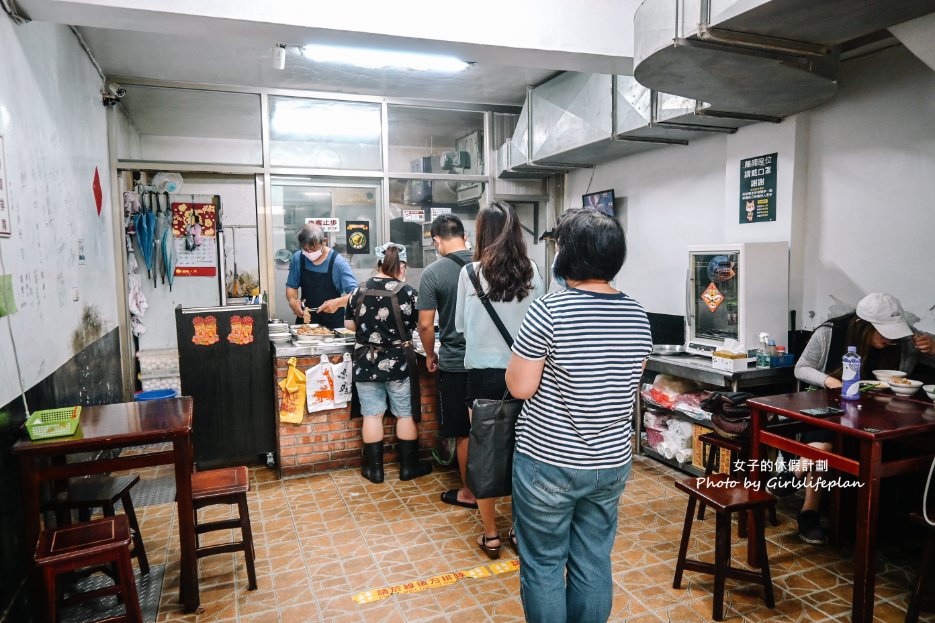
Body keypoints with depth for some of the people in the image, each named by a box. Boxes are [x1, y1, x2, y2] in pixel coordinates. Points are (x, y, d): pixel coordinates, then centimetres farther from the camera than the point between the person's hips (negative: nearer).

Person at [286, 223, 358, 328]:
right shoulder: (297, 258, 0)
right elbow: (291, 286, 11)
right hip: (305, 319, 3)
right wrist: (293, 300, -8)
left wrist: (338, 302, -31)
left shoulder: (338, 262, -12)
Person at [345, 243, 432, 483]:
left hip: (366, 363, 3)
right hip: (398, 363, -3)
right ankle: (408, 466, 20)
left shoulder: (360, 291, 0)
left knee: (372, 414, 10)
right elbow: (417, 326, -4)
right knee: (406, 414, 10)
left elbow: (349, 324, 7)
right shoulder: (406, 292, -11)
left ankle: (374, 468, 18)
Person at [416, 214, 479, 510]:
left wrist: (430, 355, 8)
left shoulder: (433, 272, -11)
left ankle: (469, 493, 23)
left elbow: (425, 324, -9)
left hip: (455, 363, -4)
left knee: (464, 433, 10)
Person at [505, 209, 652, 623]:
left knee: (543, 565, 12)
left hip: (549, 463, -5)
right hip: (611, 463, 6)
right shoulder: (637, 315, 1)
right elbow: (631, 385, 11)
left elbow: (519, 387, -14)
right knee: (594, 563, 18)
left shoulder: (549, 310, -18)